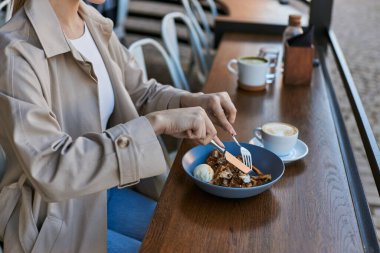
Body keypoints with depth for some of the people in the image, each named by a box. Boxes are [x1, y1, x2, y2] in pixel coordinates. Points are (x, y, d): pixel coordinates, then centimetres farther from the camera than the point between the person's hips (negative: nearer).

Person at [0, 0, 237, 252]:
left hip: (101, 192, 7)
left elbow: (140, 93, 8)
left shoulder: (93, 22, -3)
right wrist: (157, 122, -36)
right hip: (50, 219, -7)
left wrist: (194, 101, -12)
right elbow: (49, 171, -34)